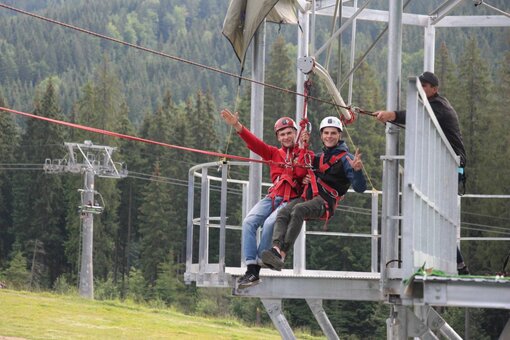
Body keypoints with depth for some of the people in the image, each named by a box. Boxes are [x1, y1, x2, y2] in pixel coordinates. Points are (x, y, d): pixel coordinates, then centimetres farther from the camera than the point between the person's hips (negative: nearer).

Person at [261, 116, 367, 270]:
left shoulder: (345, 158, 6)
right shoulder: (318, 157, 26)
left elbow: (360, 188, -4)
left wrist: (357, 170, -23)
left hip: (326, 201, -6)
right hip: (307, 197, 6)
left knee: (298, 210, -34)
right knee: (283, 212, -24)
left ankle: (281, 253, -45)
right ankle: (276, 248, -46)